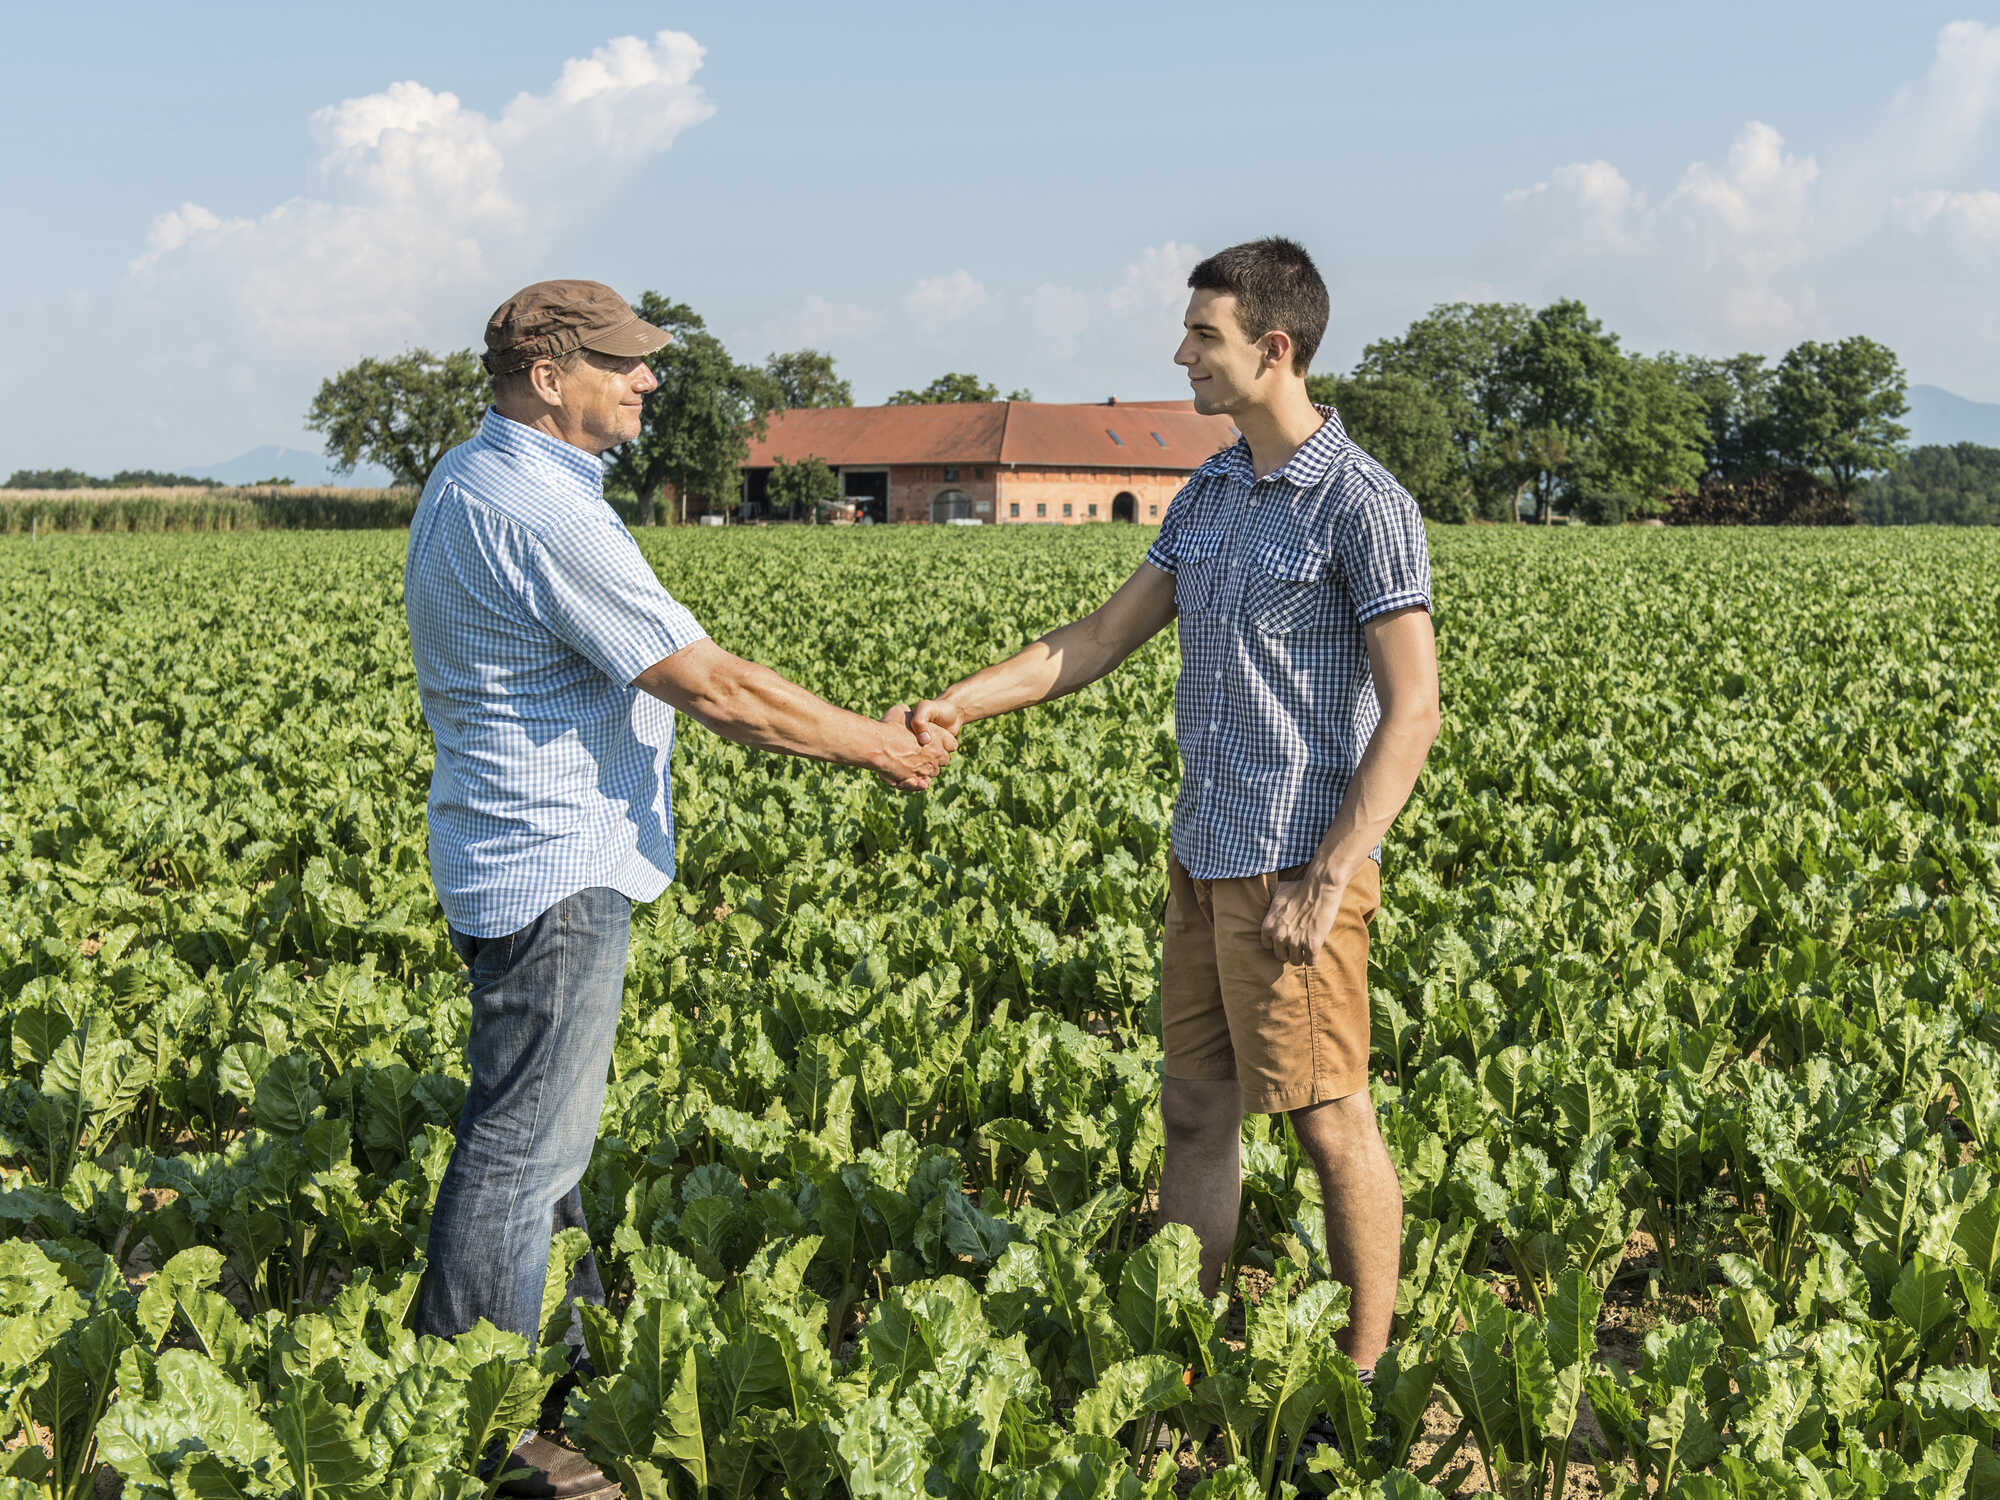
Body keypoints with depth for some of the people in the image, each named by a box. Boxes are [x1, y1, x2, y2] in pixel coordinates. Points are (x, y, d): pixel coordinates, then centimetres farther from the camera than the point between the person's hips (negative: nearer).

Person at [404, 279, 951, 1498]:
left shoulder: (468, 476, 10)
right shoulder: (544, 514, -24)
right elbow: (715, 687, -23)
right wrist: (878, 747, -12)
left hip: (530, 856, 11)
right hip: (554, 868, -11)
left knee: (543, 1123, 20)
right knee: (524, 1143, -3)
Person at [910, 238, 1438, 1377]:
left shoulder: (1365, 507, -13)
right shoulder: (1209, 495, 12)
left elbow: (1411, 711, -16)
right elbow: (1104, 638, 14)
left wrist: (1327, 881, -20)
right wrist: (958, 705, 3)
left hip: (1296, 866, -8)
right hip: (1205, 855, 8)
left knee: (1331, 1124, 2)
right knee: (1196, 1111, 13)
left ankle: (1367, 1375, 16)